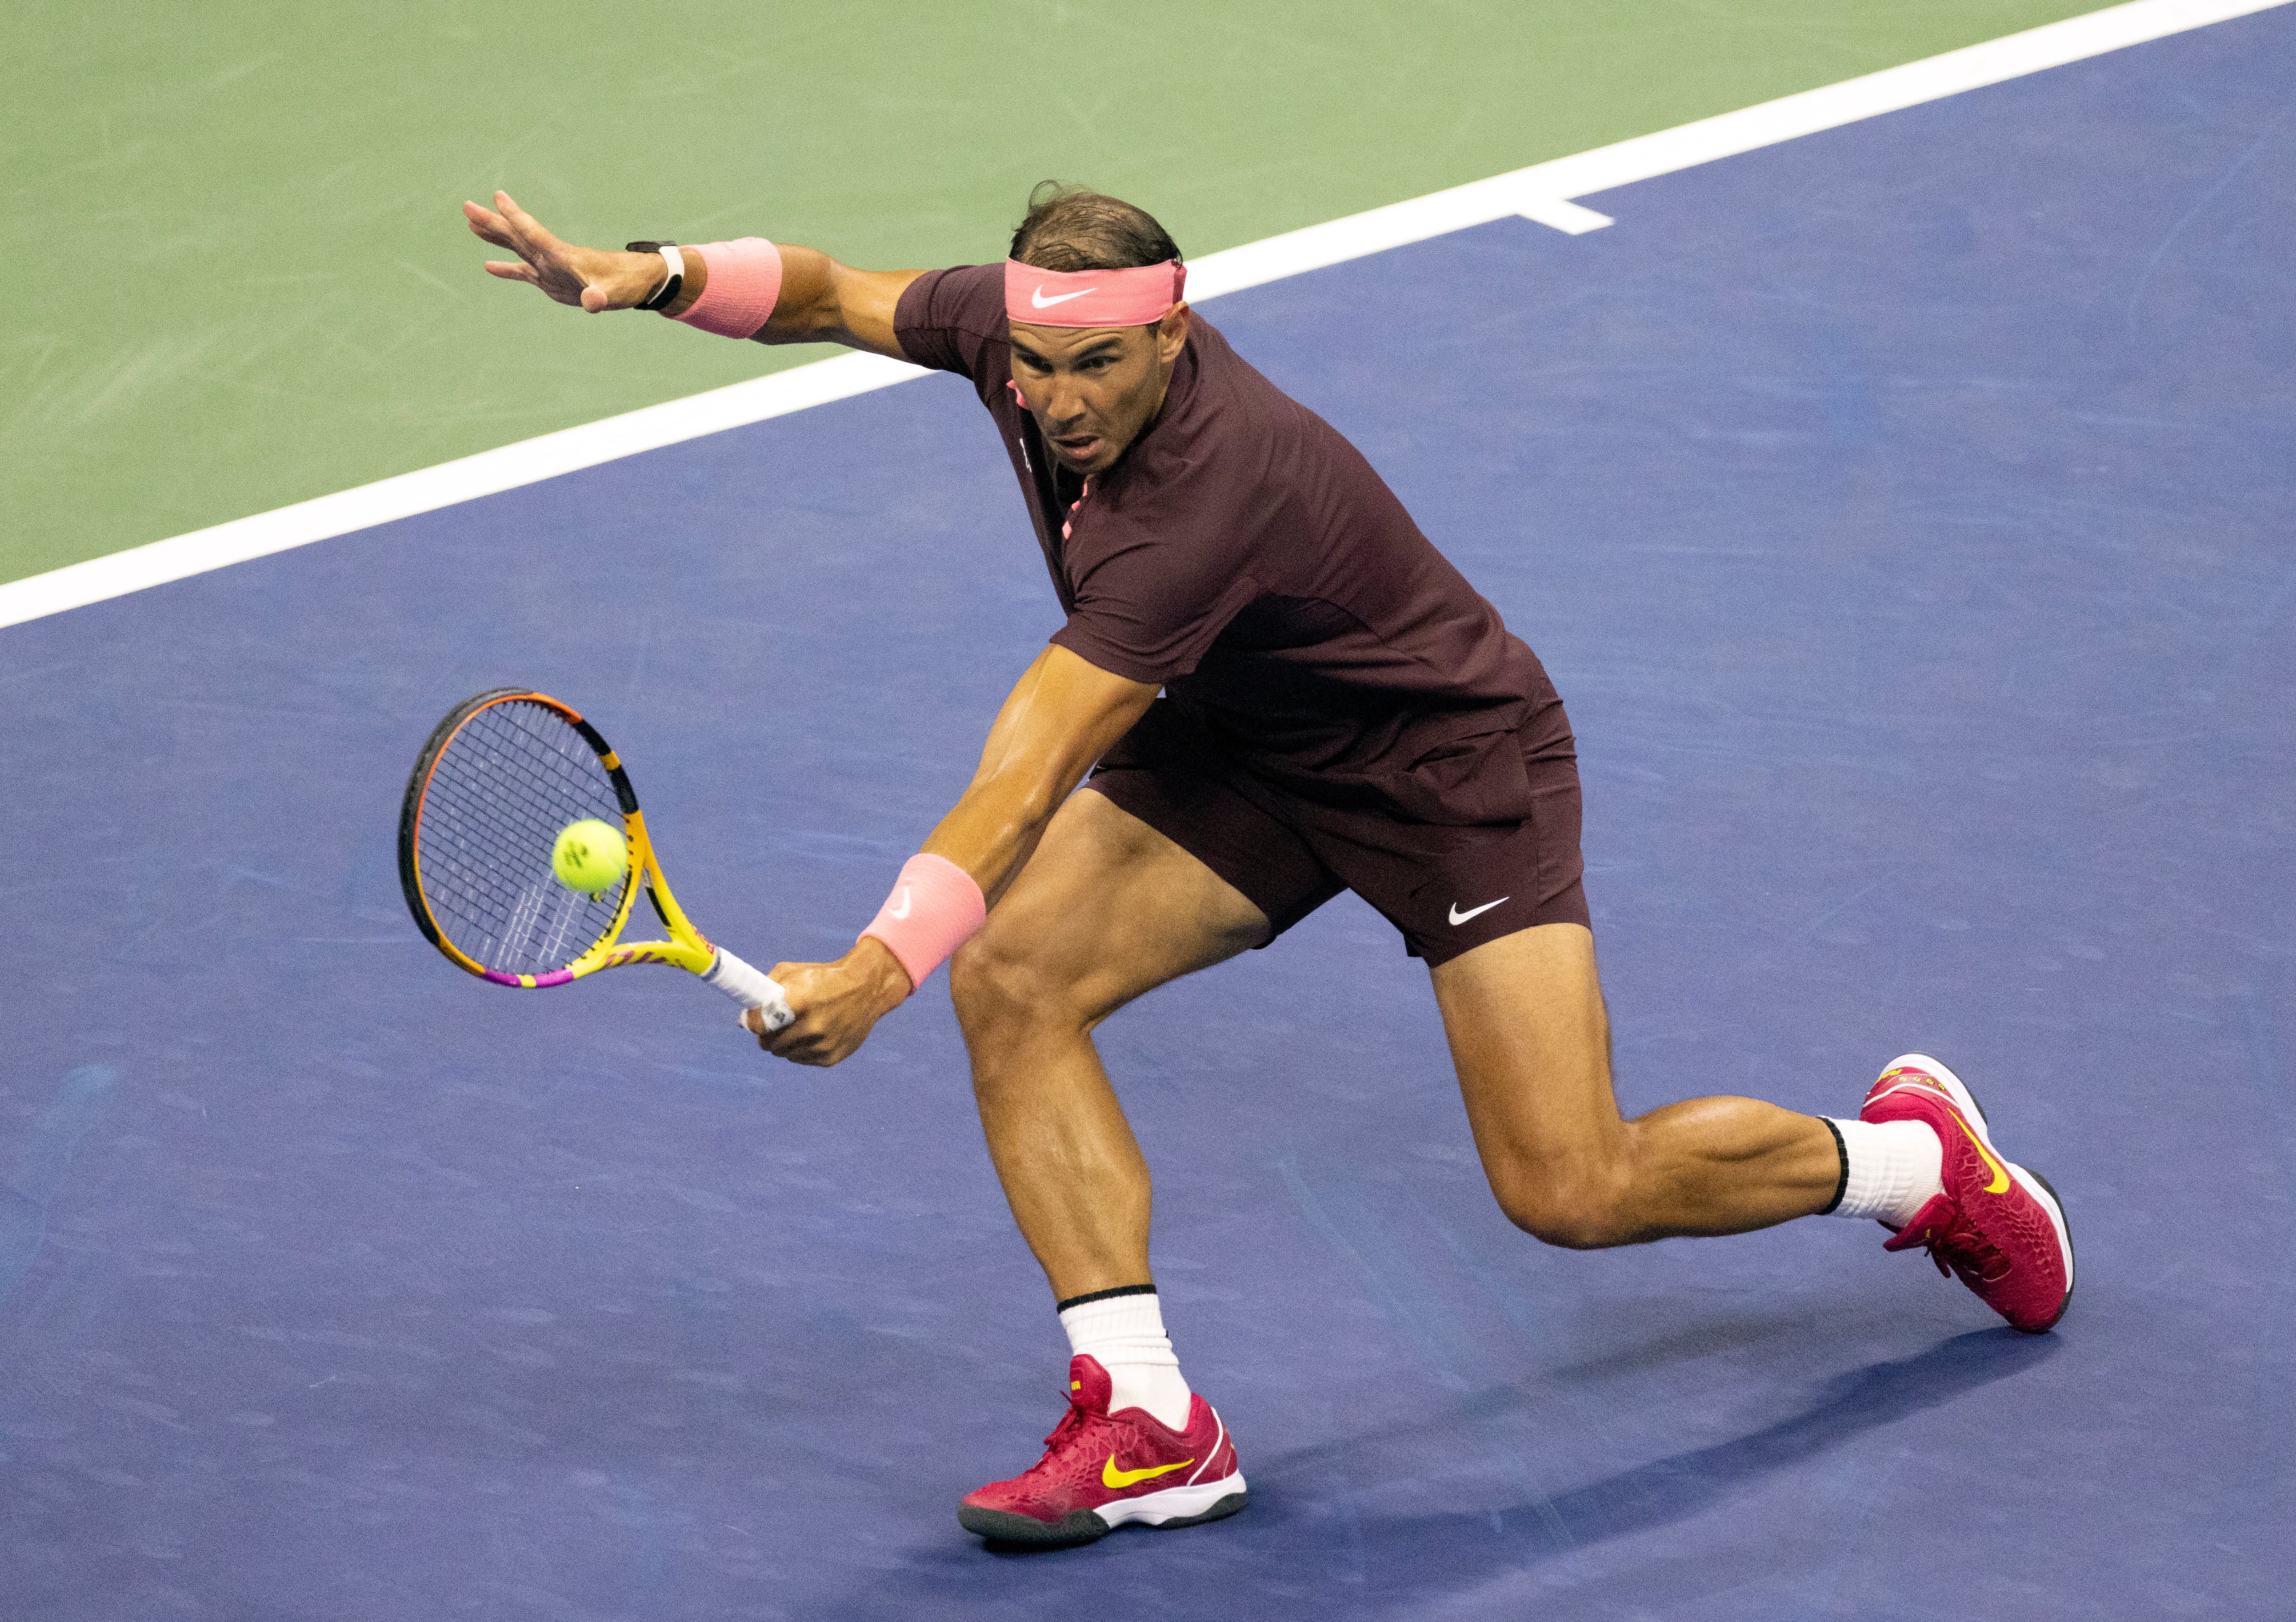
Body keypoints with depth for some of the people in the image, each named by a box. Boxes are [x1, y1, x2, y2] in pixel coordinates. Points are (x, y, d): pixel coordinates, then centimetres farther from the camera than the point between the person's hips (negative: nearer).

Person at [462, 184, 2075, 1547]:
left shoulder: (1204, 499, -39)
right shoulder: (1023, 325, -17)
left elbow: (1028, 774, -43)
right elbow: (830, 292, 1)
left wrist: (882, 965, -51)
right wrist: (657, 274, -17)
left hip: (1455, 764, -8)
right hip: (1244, 755, 8)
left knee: (1573, 1190, -11)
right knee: (1015, 981, -16)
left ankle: (1916, 1149, 17)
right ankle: (1149, 1420, -13)